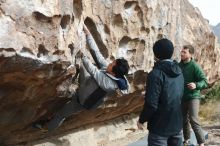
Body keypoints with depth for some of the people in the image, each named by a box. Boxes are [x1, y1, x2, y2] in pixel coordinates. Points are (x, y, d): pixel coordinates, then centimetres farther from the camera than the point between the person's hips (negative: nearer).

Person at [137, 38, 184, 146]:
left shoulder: (156, 74, -19)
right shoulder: (179, 72, 4)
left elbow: (151, 104, -20)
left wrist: (141, 120, -7)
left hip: (160, 126, -7)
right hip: (177, 124, 7)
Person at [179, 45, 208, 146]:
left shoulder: (194, 66, -14)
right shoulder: (179, 65, 3)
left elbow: (205, 81, -17)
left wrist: (196, 85, -35)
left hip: (193, 97, -6)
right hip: (182, 97, 6)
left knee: (193, 120, -15)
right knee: (184, 120, 15)